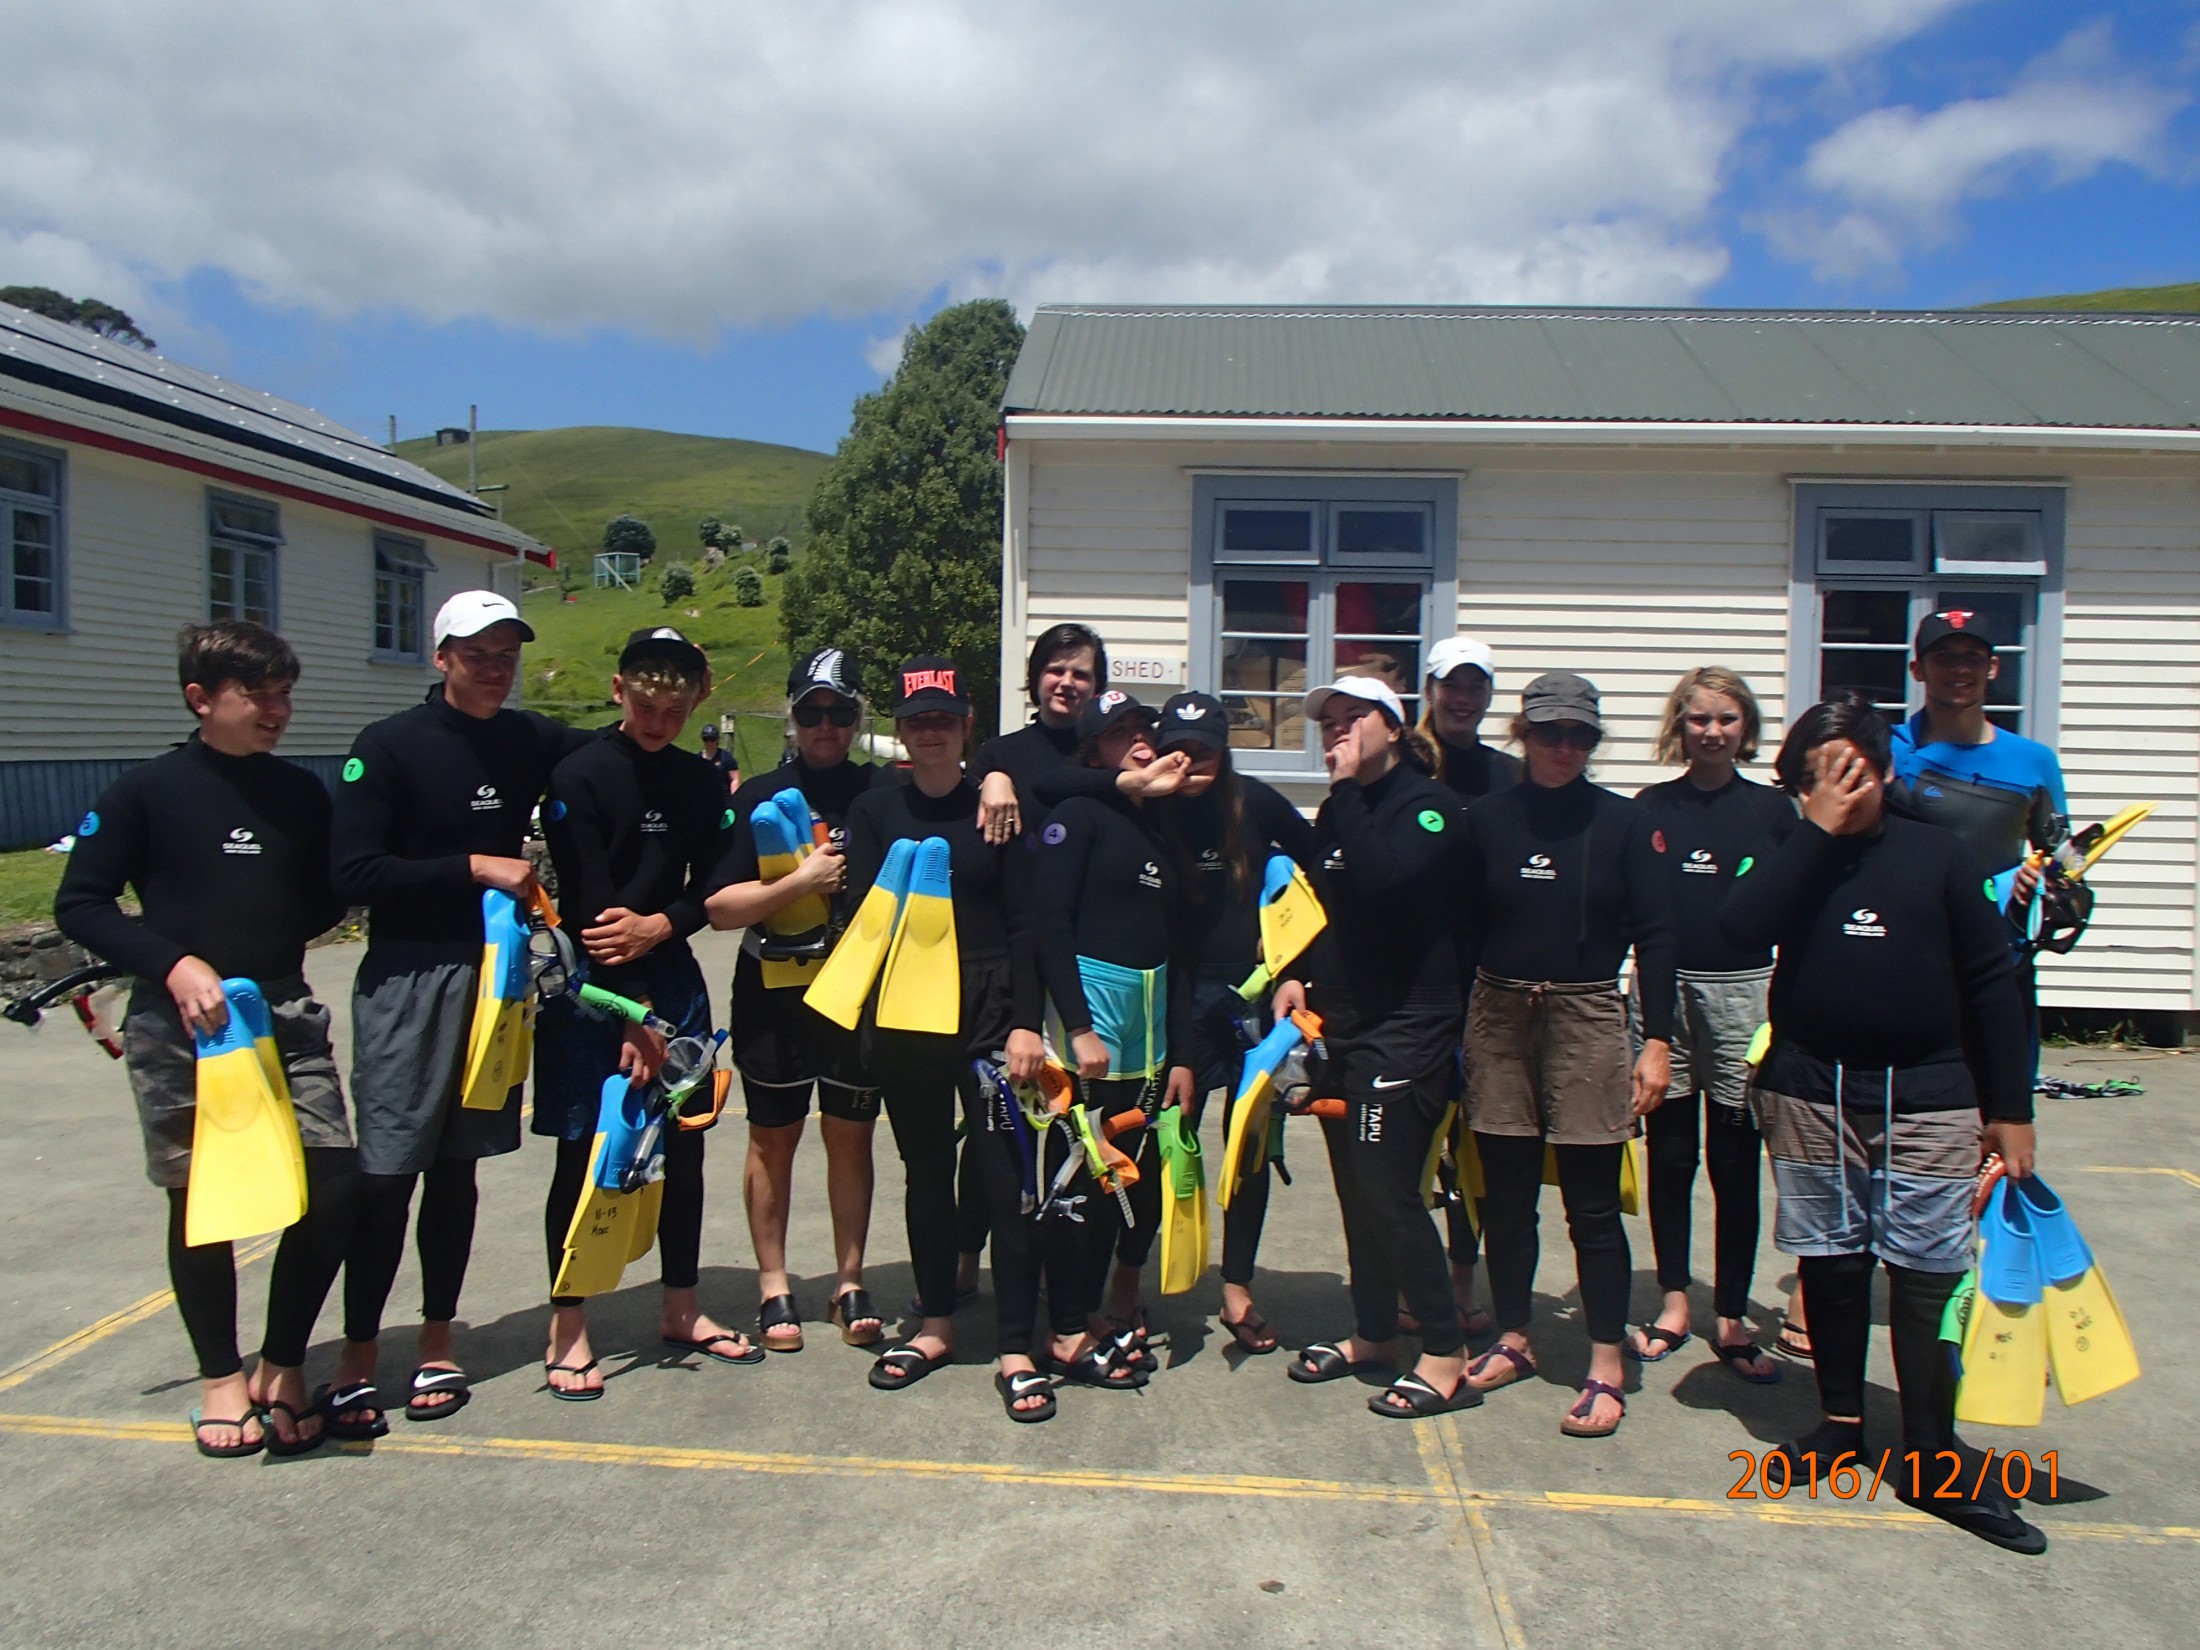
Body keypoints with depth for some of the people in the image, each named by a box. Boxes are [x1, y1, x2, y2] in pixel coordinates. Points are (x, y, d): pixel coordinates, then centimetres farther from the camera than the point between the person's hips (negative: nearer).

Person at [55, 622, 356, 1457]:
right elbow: (79, 903, -4)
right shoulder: (148, 791, -3)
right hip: (180, 1029, -3)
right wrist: (173, 963, -16)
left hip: (288, 1017, 3)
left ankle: (282, 1365, 15)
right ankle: (220, 1377, 26)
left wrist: (275, 941, 0)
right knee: (200, 1199, 7)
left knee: (333, 1184, -4)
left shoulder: (302, 794, 7)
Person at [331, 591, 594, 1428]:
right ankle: (358, 1354, 11)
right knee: (387, 1171, -2)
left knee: (457, 1166, 11)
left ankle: (437, 1343, 22)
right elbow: (355, 872, -11)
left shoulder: (530, 740, 8)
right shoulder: (389, 746, -5)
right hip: (407, 980, -4)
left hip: (495, 974, 4)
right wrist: (475, 868, -15)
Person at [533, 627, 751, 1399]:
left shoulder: (699, 781, 7)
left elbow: (717, 887, 5)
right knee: (583, 1152, 0)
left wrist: (659, 925, -16)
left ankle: (681, 1309, 25)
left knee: (684, 1144, 10)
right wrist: (630, 1014, -19)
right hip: (592, 987, -5)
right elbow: (589, 906, -15)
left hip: (671, 976, 5)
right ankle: (568, 1327, 13)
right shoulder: (580, 777, -9)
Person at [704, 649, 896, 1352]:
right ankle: (774, 1286, 22)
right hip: (774, 994, -1)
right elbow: (720, 907, -6)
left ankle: (850, 1283, 22)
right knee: (773, 1137, 9)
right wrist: (800, 881, -17)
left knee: (851, 1135, 9)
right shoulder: (757, 798, 0)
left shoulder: (885, 791, 3)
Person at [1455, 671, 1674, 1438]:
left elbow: (1653, 938, -1)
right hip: (1498, 1013, 2)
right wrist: (1451, 1028, 2)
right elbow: (1464, 930, 5)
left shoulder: (1623, 822, -1)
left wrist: (1657, 1041, -7)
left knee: (1592, 1200, 0)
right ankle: (1513, 1340, 27)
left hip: (1588, 1014, -2)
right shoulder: (1487, 818, 3)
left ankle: (1606, 1371, 11)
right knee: (1505, 1189, 10)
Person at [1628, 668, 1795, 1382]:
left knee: (1735, 1162, 4)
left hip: (1744, 993, -1)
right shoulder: (1653, 806, 6)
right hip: (1663, 989, 1)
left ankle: (1731, 1320, 15)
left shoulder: (1772, 808, 4)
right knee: (1669, 1155, 9)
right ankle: (1673, 1303, 22)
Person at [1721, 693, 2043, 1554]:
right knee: (1830, 1263, 11)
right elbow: (1742, 926, -18)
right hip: (1811, 1094, 1)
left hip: (1927, 1096, -1)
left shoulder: (1937, 854, 2)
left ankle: (1934, 1457, 10)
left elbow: (1992, 985, 4)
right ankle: (1840, 1421, 27)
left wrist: (2009, 1107, 3)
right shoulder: (1792, 856, 4)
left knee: (1929, 1273, -1)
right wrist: (1820, 829, -16)